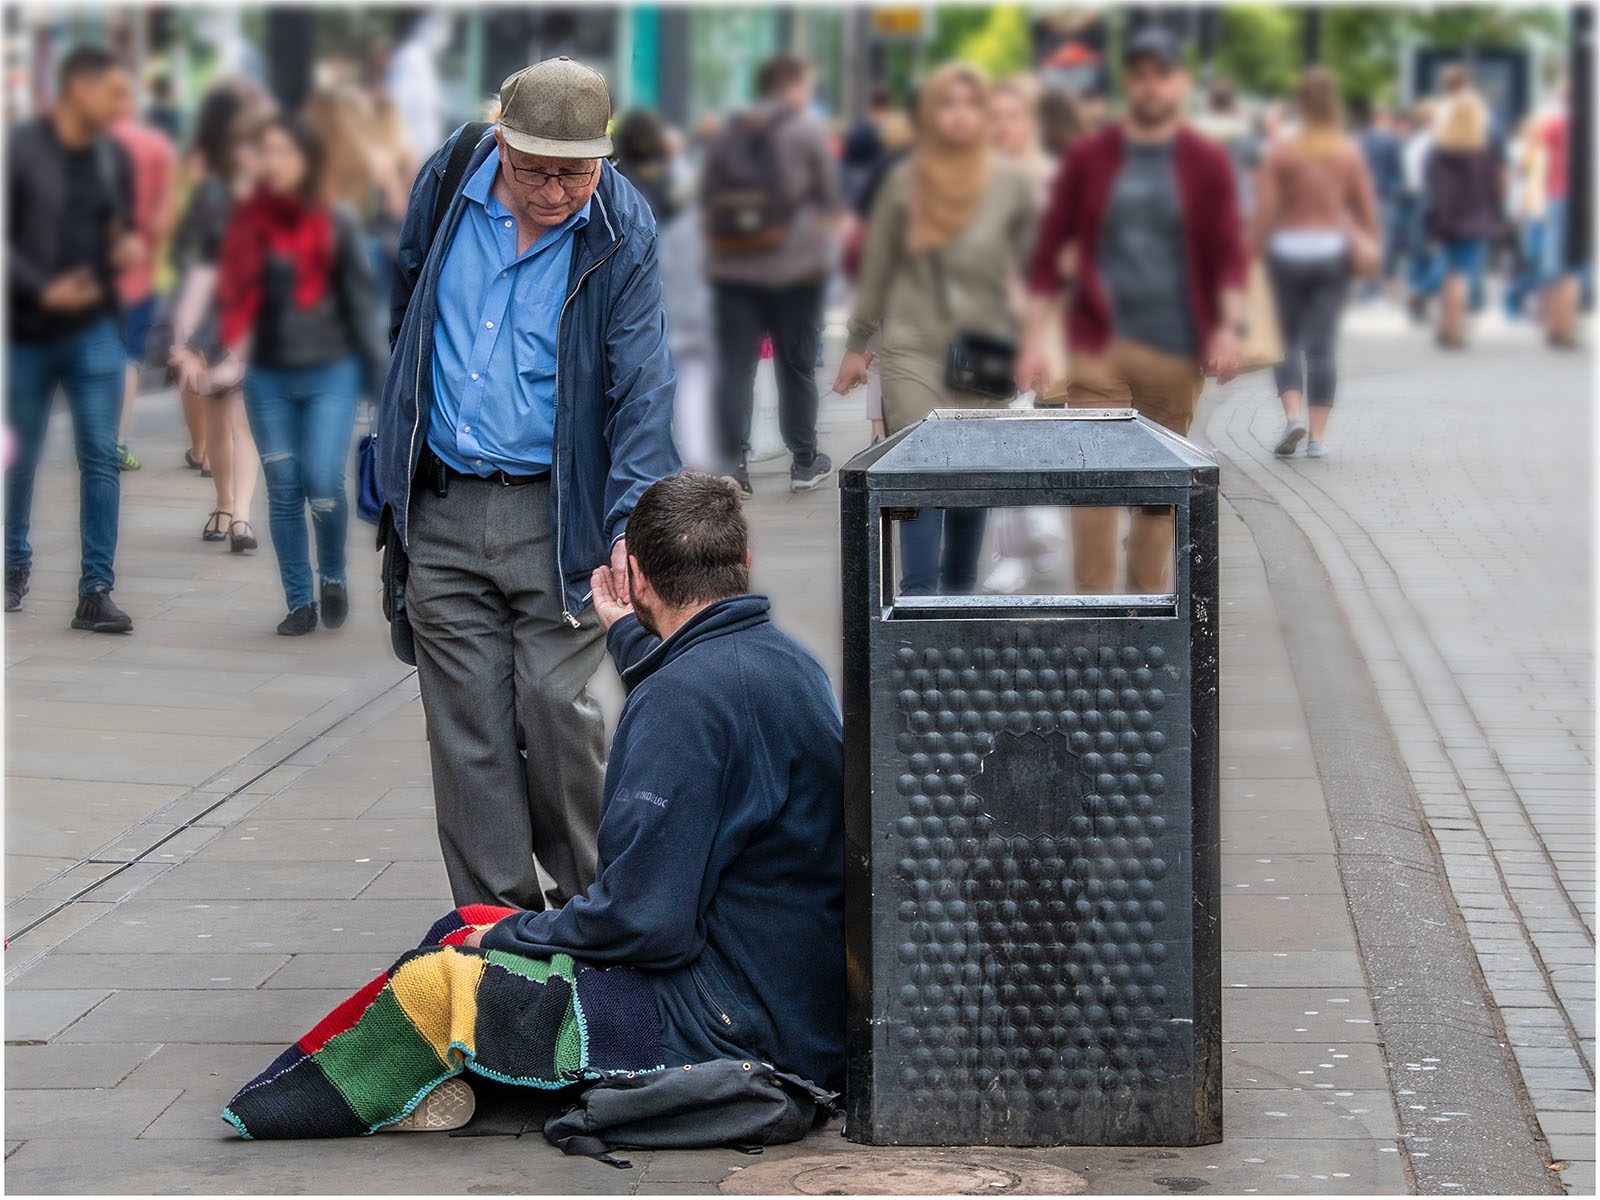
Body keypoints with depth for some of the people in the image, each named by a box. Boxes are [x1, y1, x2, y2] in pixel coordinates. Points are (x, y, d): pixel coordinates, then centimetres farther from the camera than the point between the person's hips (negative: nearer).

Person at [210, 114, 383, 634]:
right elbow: (236, 295, 3)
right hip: (268, 376, 3)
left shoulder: (335, 223, -2)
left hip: (330, 372, -2)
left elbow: (359, 298, 2)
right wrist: (232, 355, -11)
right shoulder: (248, 220, 3)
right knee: (283, 490, 3)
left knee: (324, 483, -13)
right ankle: (300, 602, 12)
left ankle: (334, 578, 13)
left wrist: (377, 368, 1)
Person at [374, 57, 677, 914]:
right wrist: (403, 424, 24)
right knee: (466, 722, 3)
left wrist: (629, 524, -27)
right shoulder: (447, 183, -1)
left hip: (556, 513, -3)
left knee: (553, 707, -7)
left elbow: (642, 390, -15)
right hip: (441, 511, 3)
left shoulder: (622, 234, -10)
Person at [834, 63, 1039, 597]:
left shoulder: (1013, 182, -4)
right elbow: (877, 268, 8)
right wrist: (856, 345, 12)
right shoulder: (905, 181, -1)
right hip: (913, 347, -1)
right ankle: (918, 599, -13)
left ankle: (958, 589, 27)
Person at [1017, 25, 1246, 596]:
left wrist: (1229, 324, -14)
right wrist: (1033, 336, -2)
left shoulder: (1208, 162, 4)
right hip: (1098, 346, -1)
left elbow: (1230, 251, 1)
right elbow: (1050, 248, 5)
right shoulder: (1089, 157, 4)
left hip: (1177, 350, 1)